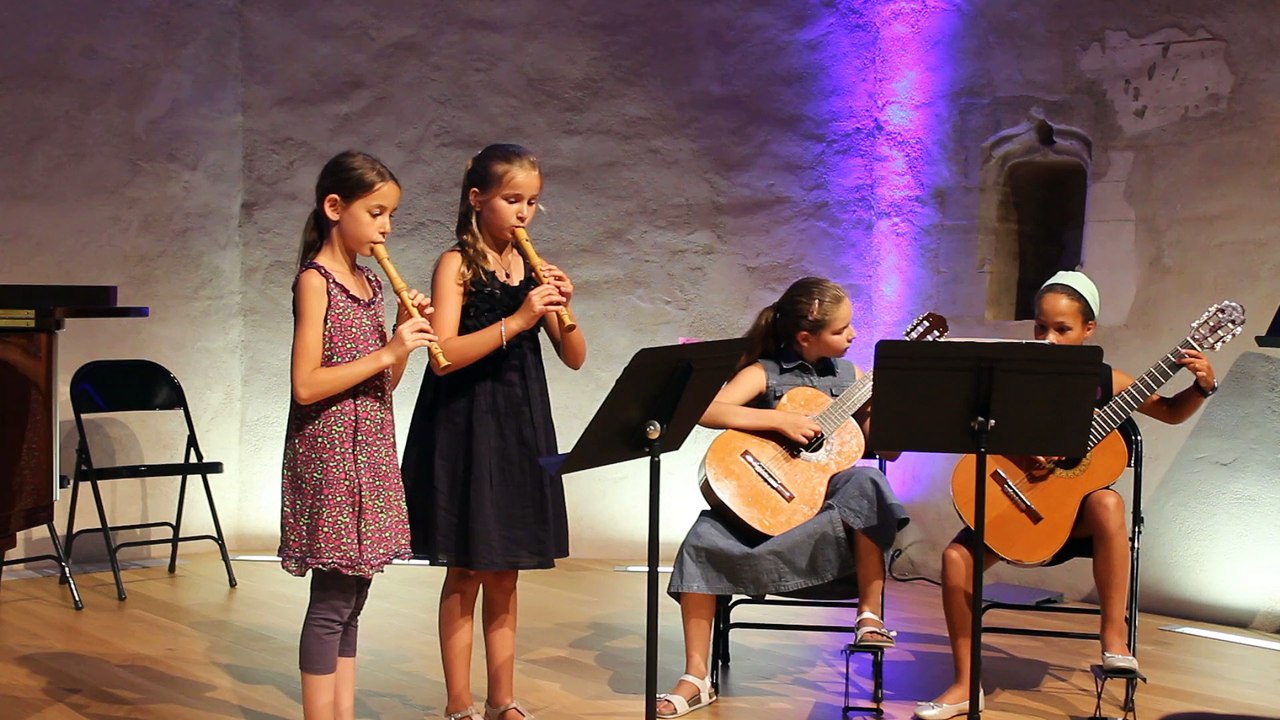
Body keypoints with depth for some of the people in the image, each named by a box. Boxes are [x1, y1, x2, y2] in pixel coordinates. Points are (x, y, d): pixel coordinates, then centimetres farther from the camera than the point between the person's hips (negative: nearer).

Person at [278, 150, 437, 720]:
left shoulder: (370, 284, 13)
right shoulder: (315, 280, -9)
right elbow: (306, 385, -17)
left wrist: (406, 334, -1)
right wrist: (386, 351, -17)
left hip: (370, 451, 8)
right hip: (330, 454, -8)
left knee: (351, 600, 11)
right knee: (331, 603, -4)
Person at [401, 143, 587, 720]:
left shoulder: (531, 268, 8)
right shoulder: (456, 264, -7)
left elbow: (574, 358, 6)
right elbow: (445, 355, -19)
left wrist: (562, 311, -12)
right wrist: (517, 320, -24)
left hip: (520, 430, 5)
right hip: (464, 429, -5)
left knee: (504, 577, 13)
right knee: (465, 575, 3)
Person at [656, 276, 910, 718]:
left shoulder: (851, 378, 8)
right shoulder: (764, 373, -4)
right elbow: (707, 412, -22)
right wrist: (780, 421, -26)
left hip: (831, 496, 2)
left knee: (867, 483, -31)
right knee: (703, 542, -24)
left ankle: (870, 615, -19)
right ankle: (697, 678, -13)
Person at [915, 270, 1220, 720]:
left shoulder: (1104, 381, -1)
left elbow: (1171, 412, 12)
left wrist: (1202, 387, -7)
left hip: (1078, 504, 0)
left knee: (1107, 503, -34)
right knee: (957, 557, -19)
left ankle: (1113, 636, -24)